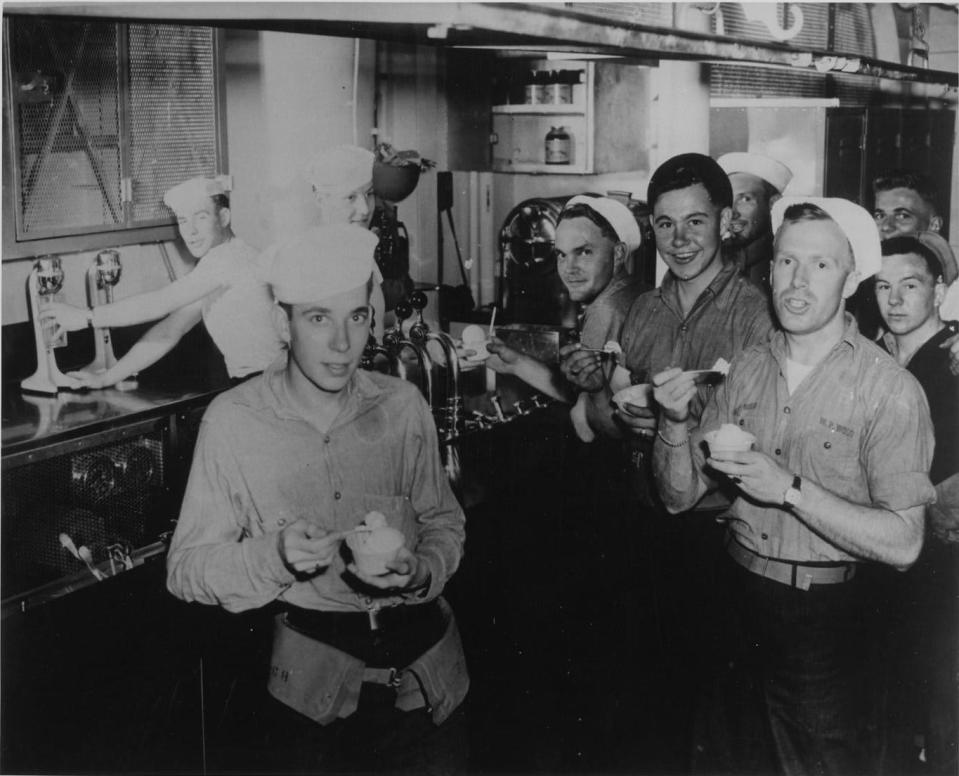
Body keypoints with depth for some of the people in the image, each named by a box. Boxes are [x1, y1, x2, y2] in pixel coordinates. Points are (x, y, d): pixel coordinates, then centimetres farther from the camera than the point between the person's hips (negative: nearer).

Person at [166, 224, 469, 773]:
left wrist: (419, 572, -10)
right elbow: (186, 568, -6)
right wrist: (277, 556, -22)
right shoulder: (233, 420, -7)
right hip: (313, 675, -2)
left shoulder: (402, 405, 0)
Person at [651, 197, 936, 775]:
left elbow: (902, 544, -20)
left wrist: (790, 489, -27)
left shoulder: (890, 391, -14)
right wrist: (677, 422, -14)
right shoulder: (748, 369, 2)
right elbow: (680, 496, 4)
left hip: (825, 619, -4)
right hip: (737, 601, 5)